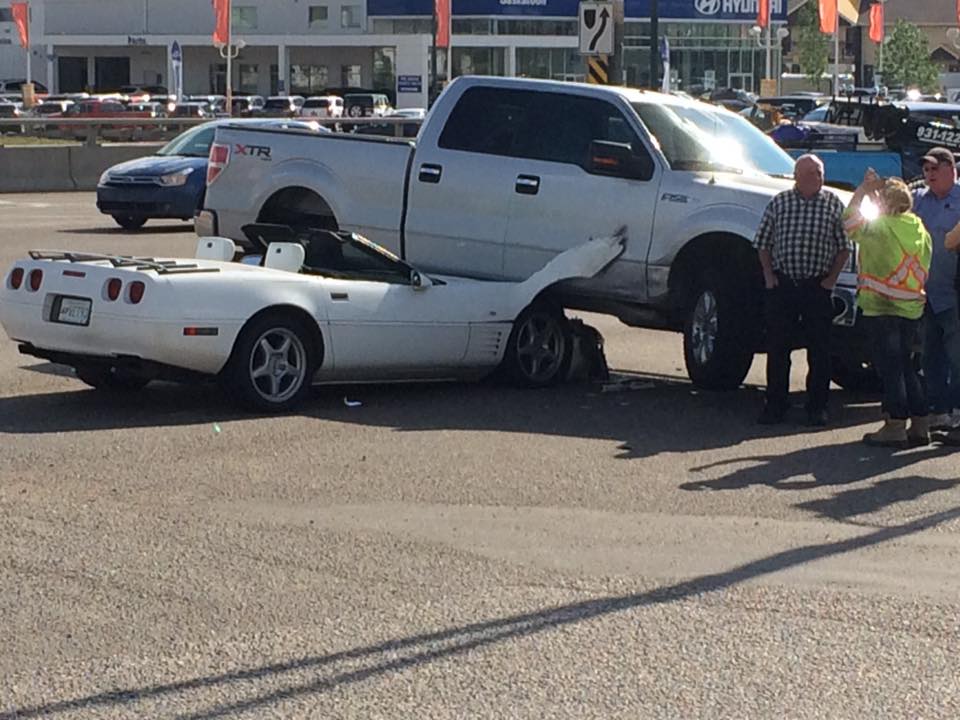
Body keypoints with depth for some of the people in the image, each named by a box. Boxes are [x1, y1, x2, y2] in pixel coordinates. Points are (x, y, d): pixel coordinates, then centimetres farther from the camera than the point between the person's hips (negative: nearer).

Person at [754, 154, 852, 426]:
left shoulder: (833, 204, 3)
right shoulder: (779, 202, 4)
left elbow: (844, 247, 7)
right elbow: (763, 243, 10)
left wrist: (832, 278, -2)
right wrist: (768, 274, 0)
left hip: (817, 287, -1)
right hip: (781, 284, 1)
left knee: (819, 350, 2)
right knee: (777, 348, 2)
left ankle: (817, 407, 10)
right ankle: (776, 406, 10)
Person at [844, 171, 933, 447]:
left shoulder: (879, 227, -13)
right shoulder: (919, 230, 4)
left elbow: (850, 222, 2)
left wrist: (863, 190, 8)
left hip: (881, 308, -6)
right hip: (912, 307, 6)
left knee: (890, 368, -3)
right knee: (906, 366, 15)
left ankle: (895, 426, -3)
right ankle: (920, 424, 15)